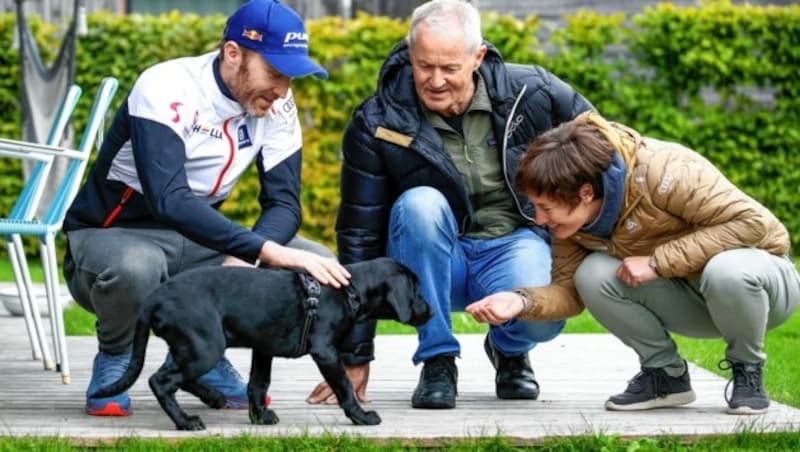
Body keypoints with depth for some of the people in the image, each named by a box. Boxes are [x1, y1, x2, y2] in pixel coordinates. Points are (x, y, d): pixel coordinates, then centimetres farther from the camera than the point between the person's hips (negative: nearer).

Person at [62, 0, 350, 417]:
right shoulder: (166, 89, -26)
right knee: (134, 267, -42)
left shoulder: (277, 107, -6)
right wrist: (264, 250, -46)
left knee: (319, 267, -14)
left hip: (194, 244, 6)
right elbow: (169, 200, -38)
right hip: (108, 239, -6)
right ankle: (114, 359, -7)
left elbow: (283, 204, -9)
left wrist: (244, 259, -31)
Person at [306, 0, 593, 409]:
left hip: (513, 243, 0)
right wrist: (355, 356, -11)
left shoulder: (529, 92, -13)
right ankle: (437, 359, -18)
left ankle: (508, 350, 8)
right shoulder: (376, 124, -15)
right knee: (421, 204, -33)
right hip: (432, 261, 0)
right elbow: (359, 237, -11)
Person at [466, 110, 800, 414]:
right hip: (689, 298, 5)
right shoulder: (572, 214, -10)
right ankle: (665, 373, -2)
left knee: (727, 270, -41)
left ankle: (747, 369, -11)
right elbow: (570, 291, -4)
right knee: (593, 274, -21)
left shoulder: (664, 172, -31)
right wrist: (523, 302, -26)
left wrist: (658, 261, -32)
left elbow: (753, 222, -31)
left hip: (762, 277, -5)